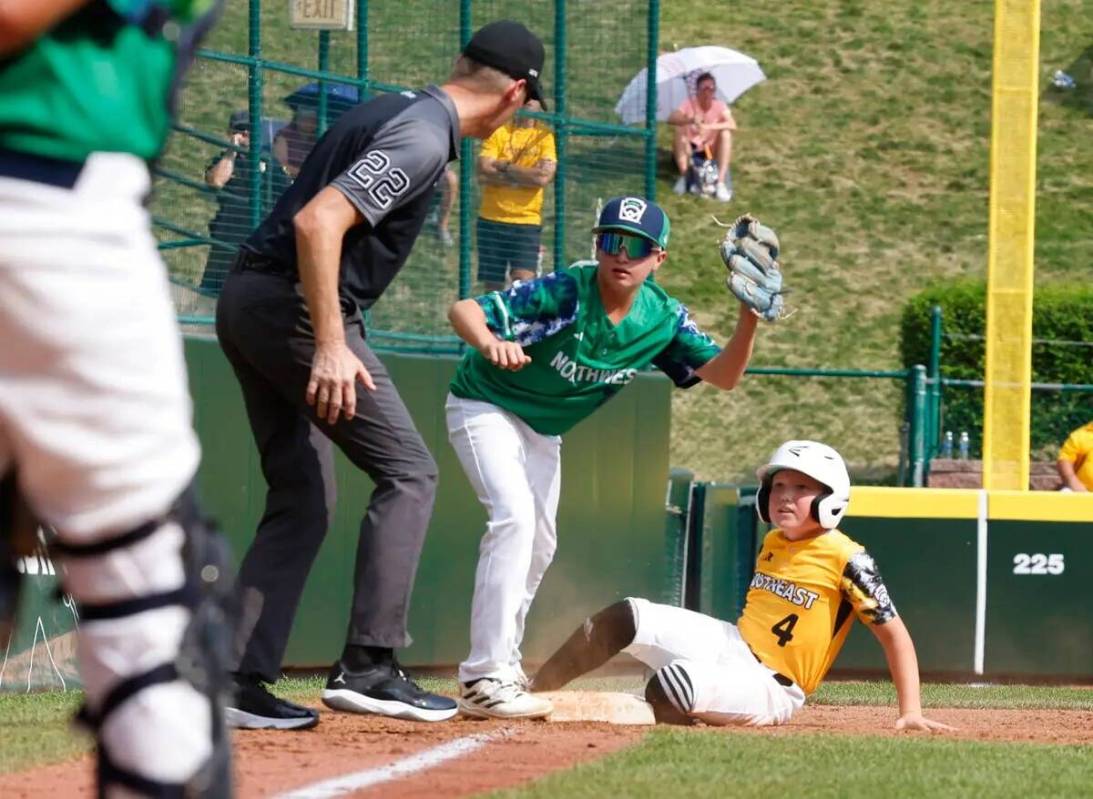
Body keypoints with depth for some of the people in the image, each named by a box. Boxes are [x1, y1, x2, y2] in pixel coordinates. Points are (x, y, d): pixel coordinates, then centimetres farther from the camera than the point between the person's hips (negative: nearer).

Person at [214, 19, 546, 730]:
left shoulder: (389, 112, 16)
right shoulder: (424, 140, -15)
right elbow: (318, 221, -25)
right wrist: (331, 346, -26)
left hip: (246, 303, 10)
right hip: (292, 306, -10)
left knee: (303, 499, 12)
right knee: (408, 471, -4)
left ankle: (242, 683, 7)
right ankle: (368, 667, -10)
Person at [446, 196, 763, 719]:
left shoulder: (661, 319, -13)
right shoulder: (564, 293, -31)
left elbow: (722, 374, -11)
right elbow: (464, 310, -37)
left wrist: (750, 319, -29)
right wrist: (491, 343, -59)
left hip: (544, 430, 8)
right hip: (486, 406, -8)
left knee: (537, 548, 17)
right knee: (515, 516, -26)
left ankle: (500, 667, 38)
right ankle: (485, 679, -28)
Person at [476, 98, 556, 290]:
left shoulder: (545, 136, 2)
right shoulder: (497, 132, 5)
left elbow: (544, 176, -12)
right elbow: (484, 173, -7)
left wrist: (505, 167, -6)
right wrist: (525, 177, -11)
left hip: (527, 222, -2)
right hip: (492, 219, 2)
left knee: (524, 281, -15)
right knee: (492, 286, 4)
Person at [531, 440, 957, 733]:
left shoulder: (846, 561, -15)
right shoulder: (772, 545, 9)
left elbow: (895, 634, -14)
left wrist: (911, 713, -19)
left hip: (771, 689, -8)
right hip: (730, 647, 8)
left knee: (670, 683, -36)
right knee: (626, 617, -8)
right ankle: (531, 693, -6)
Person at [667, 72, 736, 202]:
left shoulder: (719, 106, -7)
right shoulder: (690, 104, -10)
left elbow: (732, 125, -25)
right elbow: (671, 119, -28)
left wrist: (709, 127, -39)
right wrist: (690, 120, -47)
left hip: (711, 152, 1)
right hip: (689, 152, -1)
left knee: (726, 133, -24)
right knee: (680, 131, -28)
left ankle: (721, 182, -29)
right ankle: (683, 176, -21)